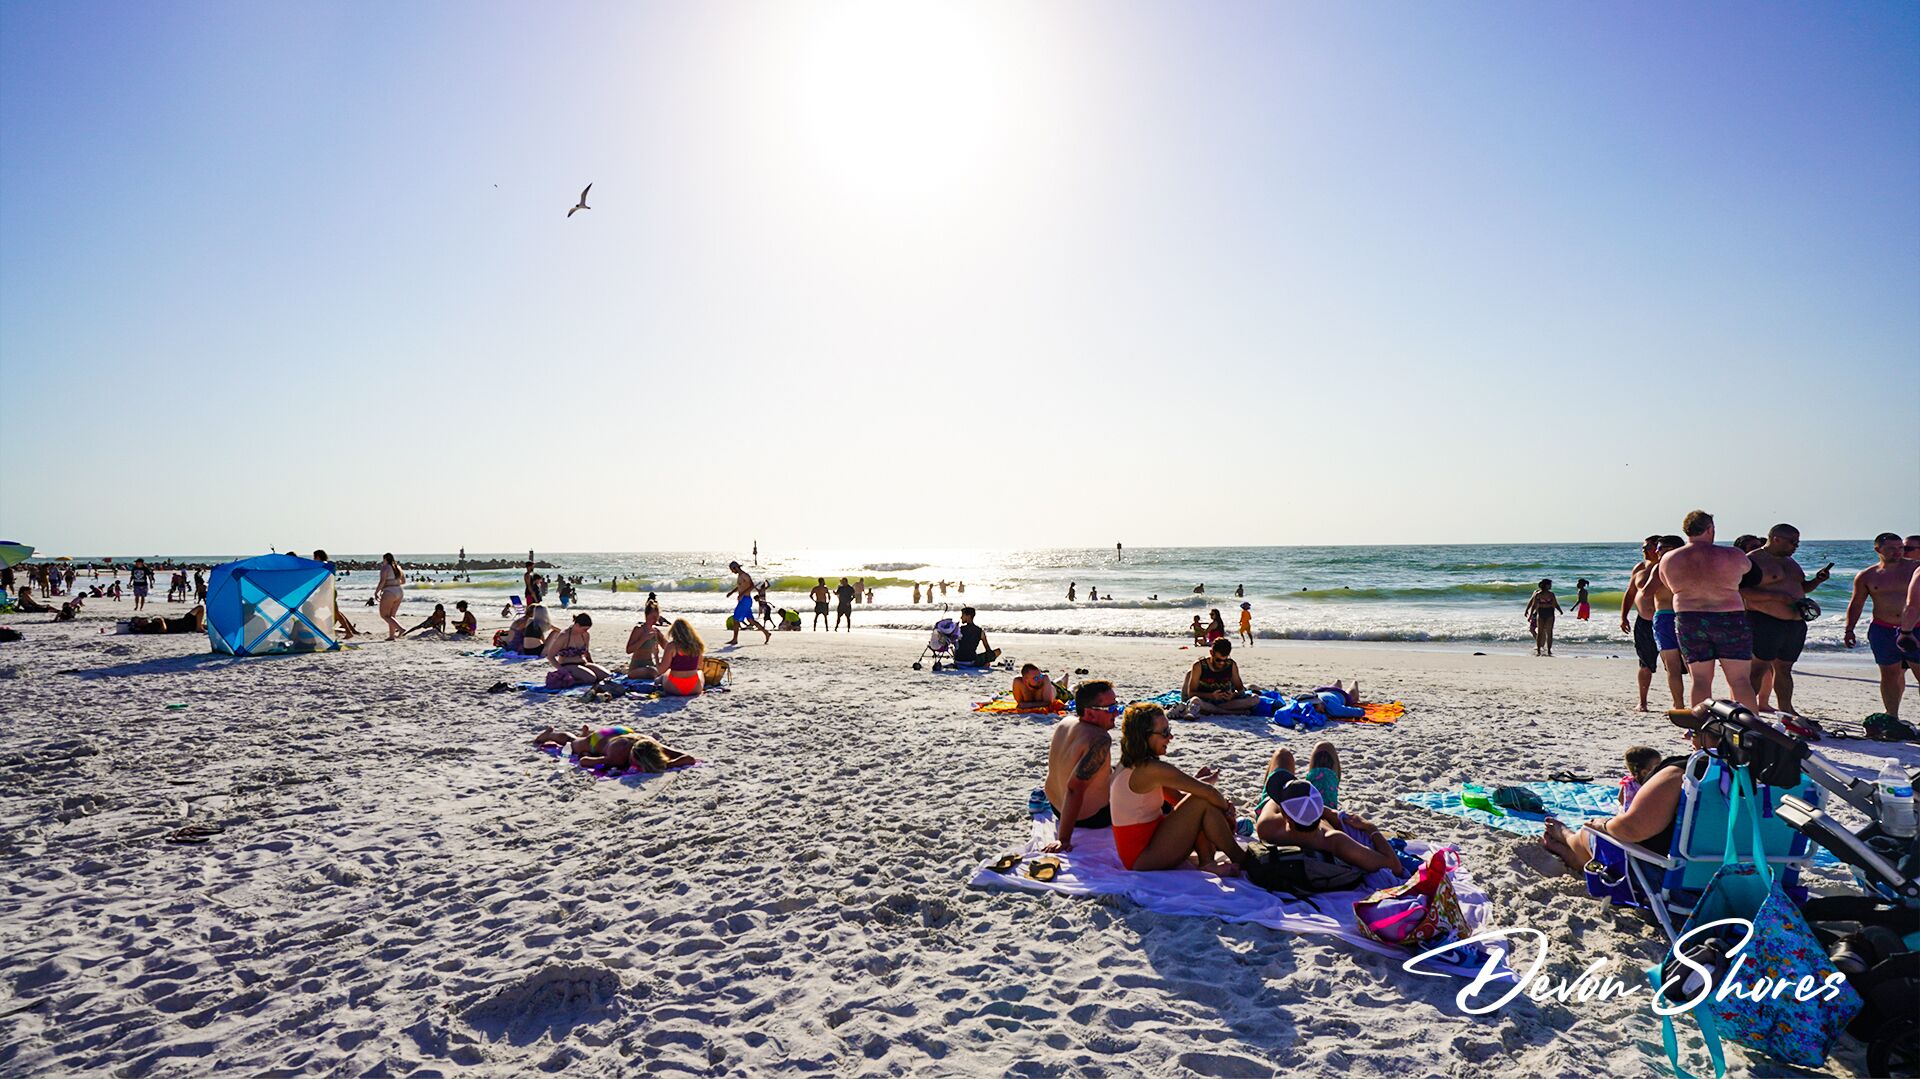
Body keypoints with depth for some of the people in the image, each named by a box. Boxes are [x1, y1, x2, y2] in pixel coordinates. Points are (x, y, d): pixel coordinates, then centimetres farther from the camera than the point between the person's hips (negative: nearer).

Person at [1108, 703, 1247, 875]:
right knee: (1204, 801, -13)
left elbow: (1177, 797, 13)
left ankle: (1207, 863, 1)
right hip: (1142, 859, -10)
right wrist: (1226, 809, 2)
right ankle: (1241, 860, 2)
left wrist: (1199, 780, -4)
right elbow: (1208, 792, -18)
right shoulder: (1151, 769, -21)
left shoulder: (1132, 766, 9)